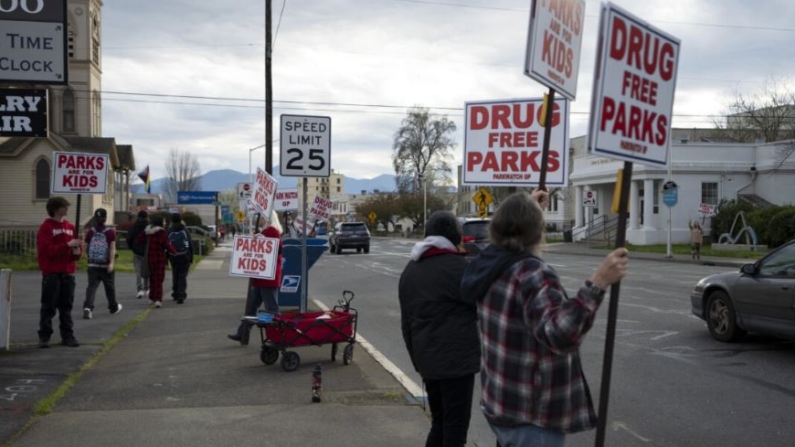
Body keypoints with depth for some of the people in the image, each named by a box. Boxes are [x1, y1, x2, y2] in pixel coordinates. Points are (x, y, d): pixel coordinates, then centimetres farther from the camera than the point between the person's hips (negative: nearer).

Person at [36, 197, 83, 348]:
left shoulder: (70, 226, 11)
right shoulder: (46, 227, -6)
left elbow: (77, 246, 16)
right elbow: (46, 249, -17)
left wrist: (78, 251, -7)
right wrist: (68, 245, -23)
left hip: (68, 272, 5)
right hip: (51, 273, -5)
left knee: (66, 306, 8)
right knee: (49, 306, -1)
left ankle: (67, 336, 12)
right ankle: (44, 336, 5)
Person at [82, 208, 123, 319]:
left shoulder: (90, 231, 3)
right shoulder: (110, 232, -6)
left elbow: (86, 248, 12)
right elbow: (112, 248, -15)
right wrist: (111, 263, -19)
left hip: (93, 265, 2)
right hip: (106, 265, -2)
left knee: (92, 286, -2)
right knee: (110, 287, 14)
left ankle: (87, 307, -23)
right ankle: (114, 307, 31)